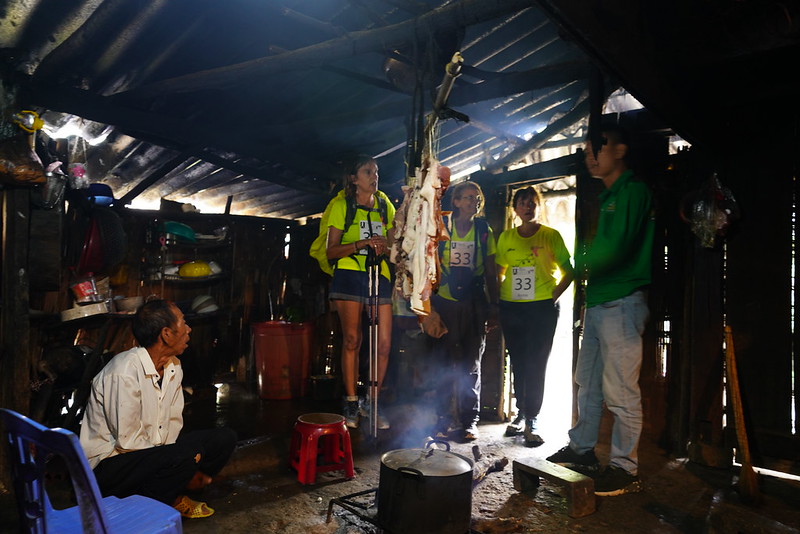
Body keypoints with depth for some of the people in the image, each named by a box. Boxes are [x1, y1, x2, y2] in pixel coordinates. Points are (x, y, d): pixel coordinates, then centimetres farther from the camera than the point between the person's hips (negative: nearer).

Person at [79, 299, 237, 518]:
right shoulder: (125, 371, -25)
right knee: (186, 453, -33)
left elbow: (173, 423, 4)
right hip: (108, 463, -8)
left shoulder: (173, 367, 1)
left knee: (224, 439, -5)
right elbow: (127, 440, -24)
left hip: (153, 450, 8)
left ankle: (174, 497, 7)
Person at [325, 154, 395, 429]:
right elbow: (331, 251, -1)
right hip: (349, 275, -3)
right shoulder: (341, 205, 4)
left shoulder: (385, 205, 16)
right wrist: (361, 244, -15)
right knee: (352, 339, -2)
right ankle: (351, 402, 13)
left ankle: (372, 401, 15)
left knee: (384, 343, -2)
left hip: (379, 275, 3)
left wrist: (385, 247, -2)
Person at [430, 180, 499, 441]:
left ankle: (469, 420, 15)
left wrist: (494, 307, 6)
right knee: (444, 362, 2)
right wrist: (427, 302, 0)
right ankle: (445, 418, 14)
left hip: (474, 304, 1)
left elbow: (491, 272, 10)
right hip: (445, 302, -1)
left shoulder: (485, 231, 9)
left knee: (471, 364, 6)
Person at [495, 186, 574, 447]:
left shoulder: (551, 236, 1)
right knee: (518, 363, 11)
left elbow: (568, 271, 3)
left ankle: (532, 421, 6)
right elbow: (499, 272, 17)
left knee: (536, 365, -3)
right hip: (511, 307, 3)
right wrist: (497, 298, 6)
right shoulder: (506, 237, 10)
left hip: (542, 308, -3)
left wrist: (554, 295, -7)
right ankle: (521, 414, 23)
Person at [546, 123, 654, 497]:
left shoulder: (633, 190, -9)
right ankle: (581, 448, 29)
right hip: (597, 302, 10)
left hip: (622, 303, -10)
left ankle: (625, 468, 8)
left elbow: (616, 245, -21)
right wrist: (587, 272, 6)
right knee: (587, 381, 16)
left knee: (620, 390, -4)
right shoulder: (608, 196, 21)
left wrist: (585, 267, -7)